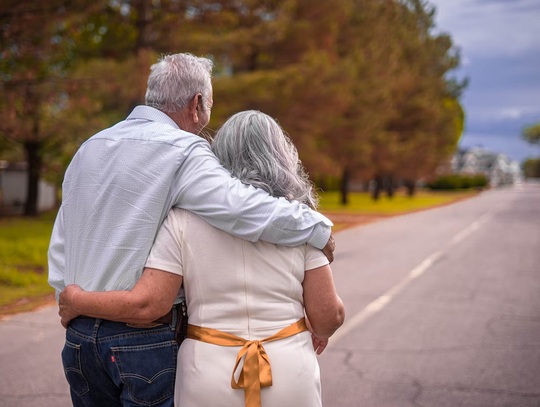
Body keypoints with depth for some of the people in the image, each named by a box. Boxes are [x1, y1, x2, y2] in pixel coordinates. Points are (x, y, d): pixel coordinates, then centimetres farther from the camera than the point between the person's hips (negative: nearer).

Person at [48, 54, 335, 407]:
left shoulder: (89, 148, 11)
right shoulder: (183, 152, -13)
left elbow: (60, 248, 15)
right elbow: (244, 209, -26)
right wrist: (318, 227, -12)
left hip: (78, 337, 7)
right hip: (142, 342, -7)